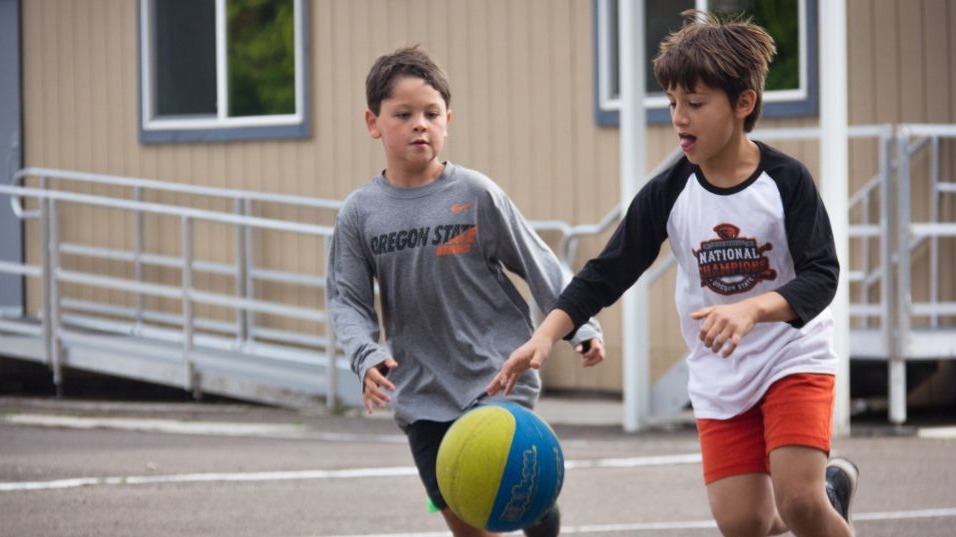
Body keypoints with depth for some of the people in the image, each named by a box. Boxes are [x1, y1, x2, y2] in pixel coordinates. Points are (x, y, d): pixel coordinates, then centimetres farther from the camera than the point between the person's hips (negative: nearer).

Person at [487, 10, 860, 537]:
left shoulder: (787, 180, -14)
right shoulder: (667, 194, -6)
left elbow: (820, 276, -20)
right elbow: (604, 275, -4)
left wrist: (751, 310, -38)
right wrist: (544, 335, -19)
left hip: (793, 359, -3)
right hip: (719, 375, 3)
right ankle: (829, 488, 26)